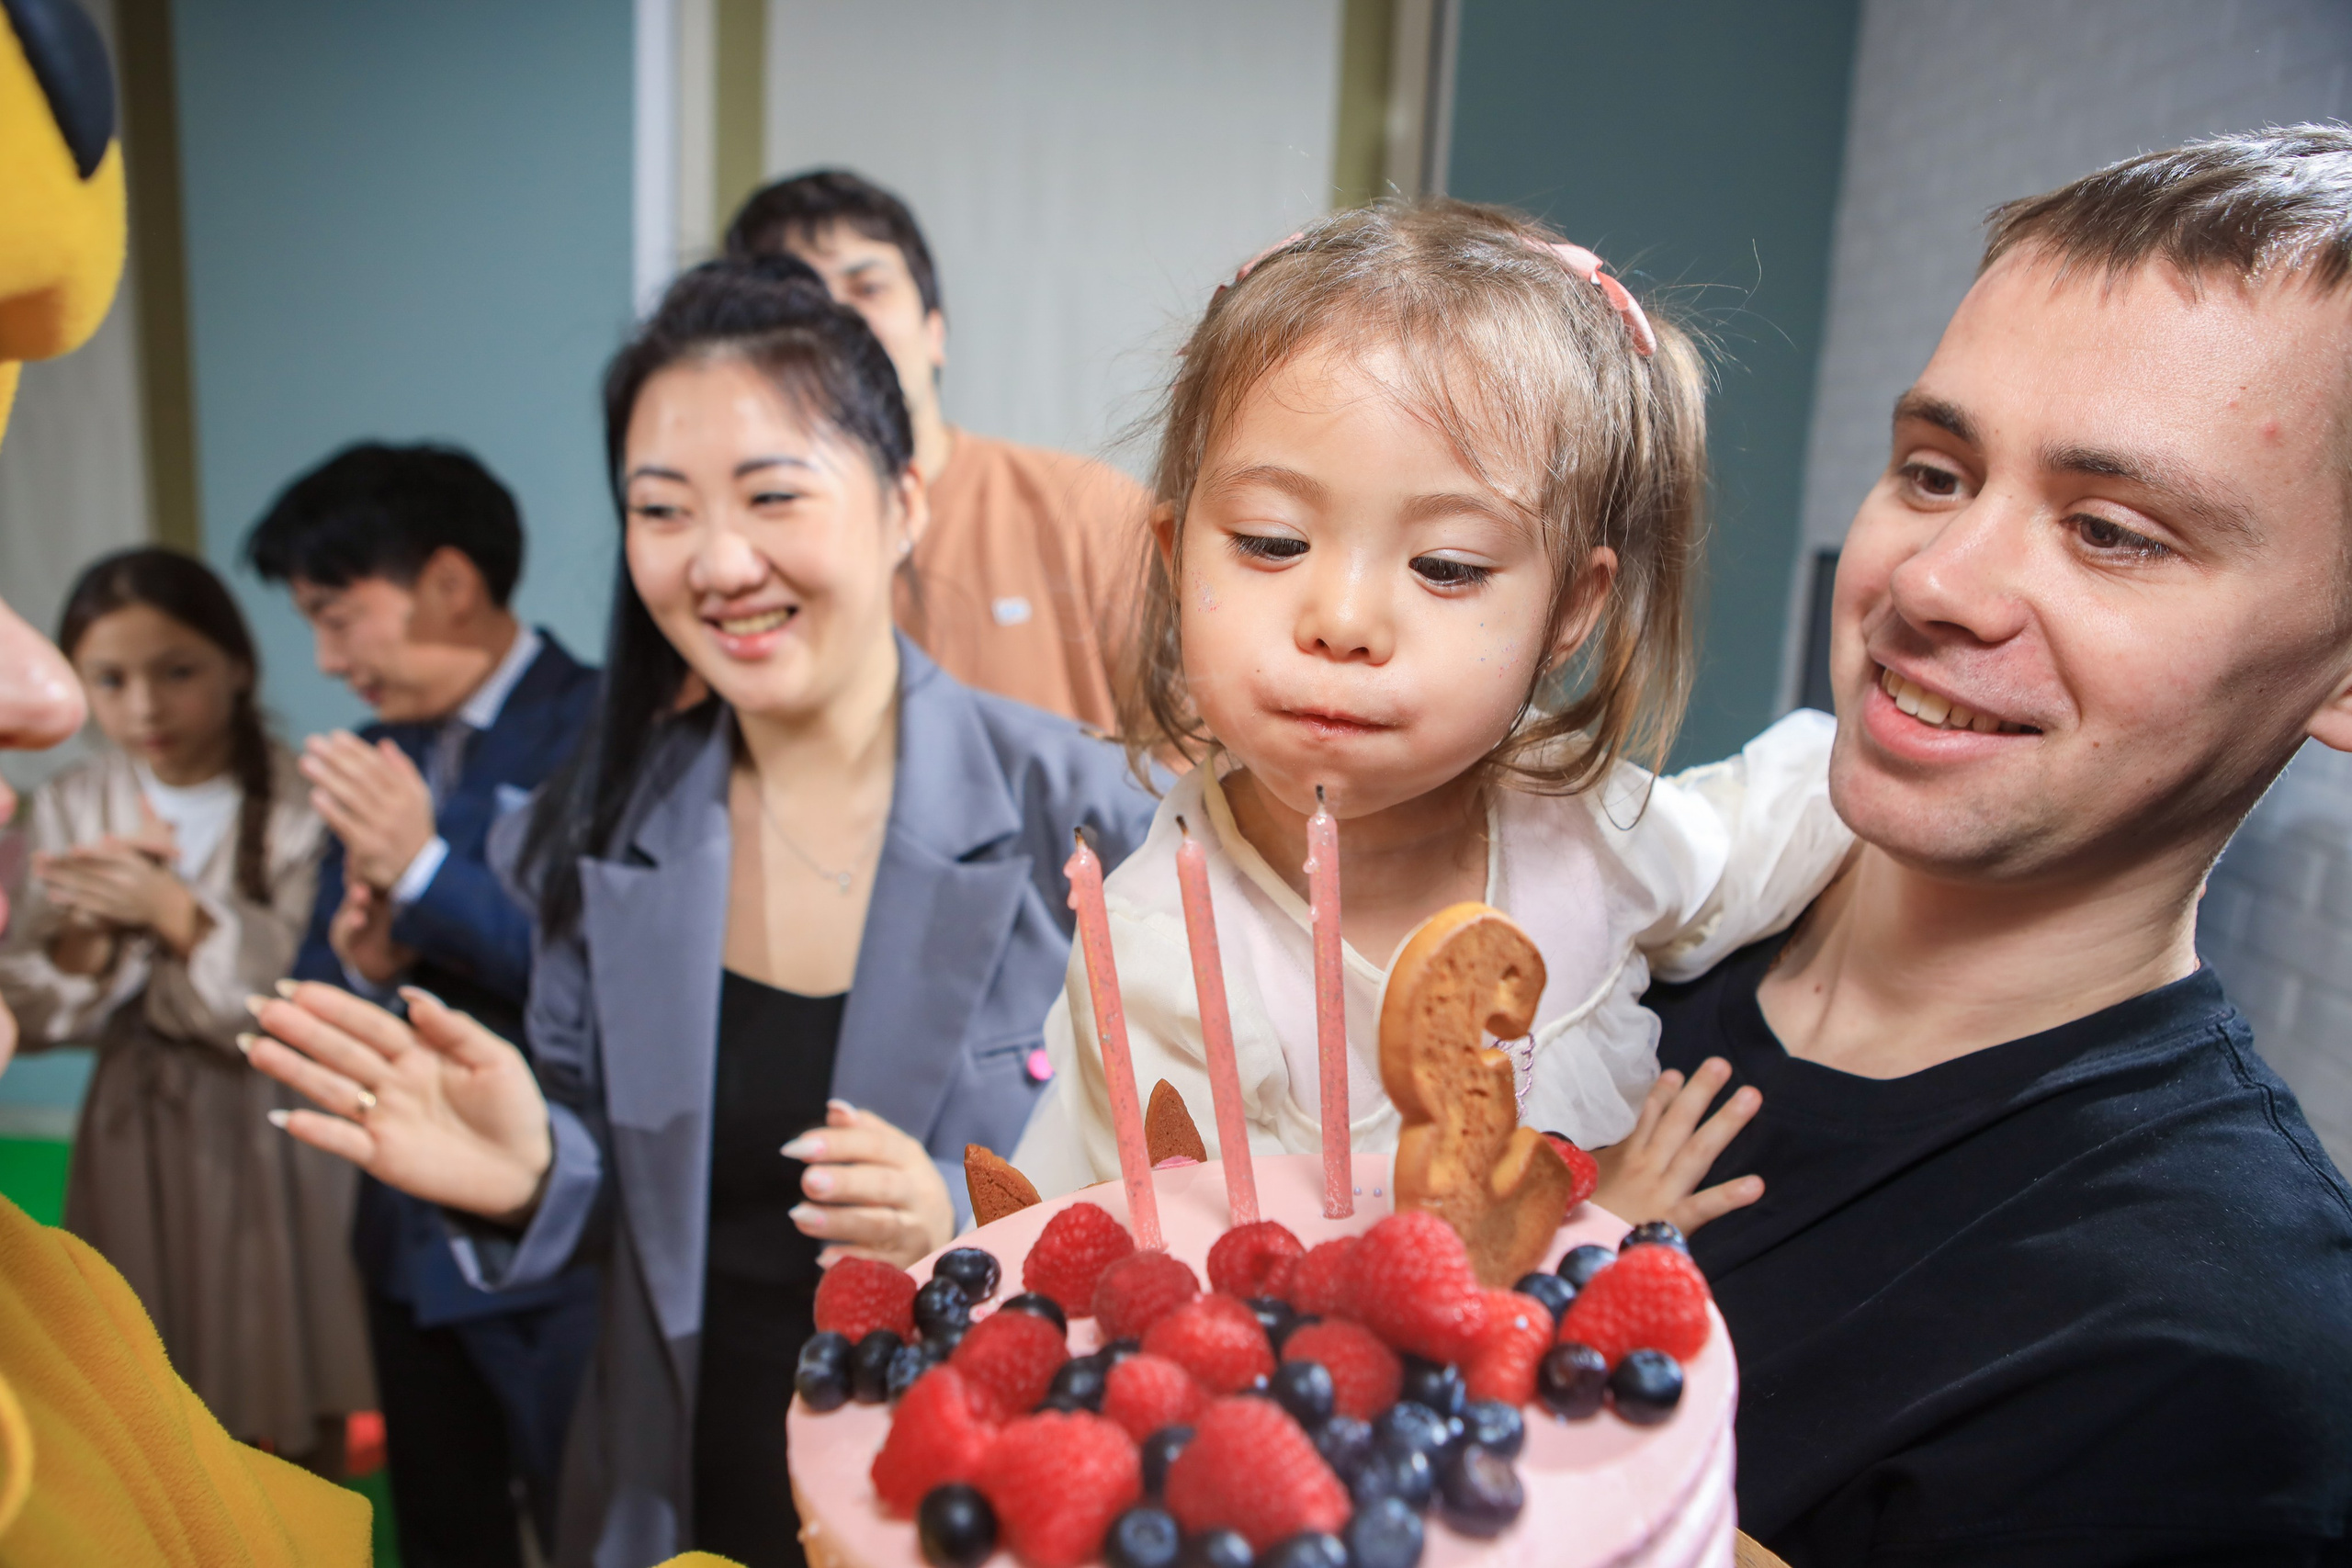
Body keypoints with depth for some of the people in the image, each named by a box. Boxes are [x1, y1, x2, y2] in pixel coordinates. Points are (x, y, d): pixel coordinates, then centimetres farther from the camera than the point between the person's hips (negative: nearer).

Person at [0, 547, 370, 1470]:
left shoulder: (301, 805, -13)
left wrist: (172, 910, -22)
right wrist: (92, 922, -18)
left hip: (274, 1139, -3)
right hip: (138, 1139, 4)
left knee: (299, 1425, 12)